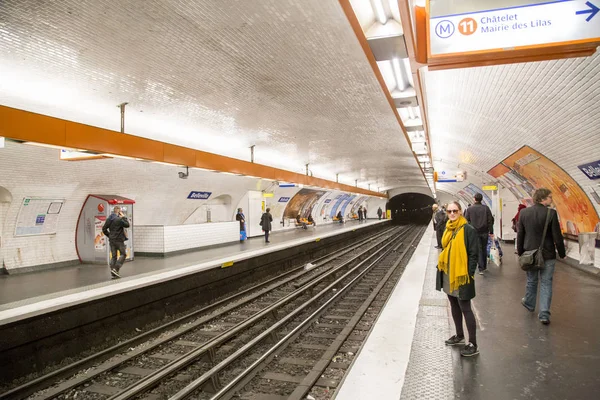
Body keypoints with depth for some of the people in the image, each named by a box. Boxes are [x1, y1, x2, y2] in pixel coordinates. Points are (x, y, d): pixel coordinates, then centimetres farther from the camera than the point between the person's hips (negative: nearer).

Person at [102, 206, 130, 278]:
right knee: (123, 254, 3)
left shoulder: (108, 219, 8)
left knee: (113, 256, 10)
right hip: (119, 240, -7)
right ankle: (116, 269, -9)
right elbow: (127, 225, -10)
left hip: (111, 240, 7)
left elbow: (104, 229, 11)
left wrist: (109, 235, 18)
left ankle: (113, 273, 11)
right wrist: (124, 217, -2)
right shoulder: (119, 219, -16)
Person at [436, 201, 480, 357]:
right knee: (454, 305, 18)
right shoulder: (448, 229, 9)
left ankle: (473, 344, 10)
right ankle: (459, 335, 34)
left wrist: (470, 274, -17)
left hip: (461, 275, -8)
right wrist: (441, 266, 14)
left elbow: (474, 254, -14)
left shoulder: (468, 230, -13)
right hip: (448, 274, 8)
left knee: (465, 308, -1)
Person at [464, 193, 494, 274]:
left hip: (475, 232, -2)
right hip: (484, 232, 2)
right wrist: (491, 232, 3)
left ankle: (481, 268, -3)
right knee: (484, 249, 15)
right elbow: (490, 221, -1)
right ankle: (484, 266, 26)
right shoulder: (486, 208, -1)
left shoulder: (469, 209, -4)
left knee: (478, 250, 2)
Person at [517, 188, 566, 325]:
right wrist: (562, 253, 1)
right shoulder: (551, 213, -15)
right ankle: (544, 314, 4)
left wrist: (520, 252, 14)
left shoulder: (524, 212, -3)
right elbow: (557, 236, -12)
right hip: (548, 255, -3)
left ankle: (529, 304, 40)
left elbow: (520, 234, 3)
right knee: (546, 283, 4)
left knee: (531, 280, 21)